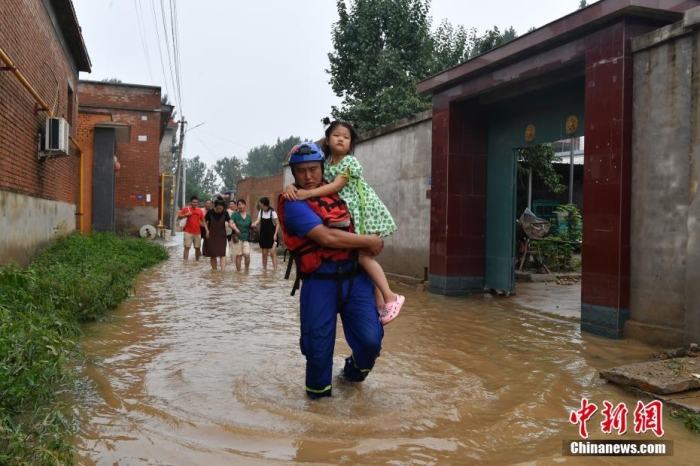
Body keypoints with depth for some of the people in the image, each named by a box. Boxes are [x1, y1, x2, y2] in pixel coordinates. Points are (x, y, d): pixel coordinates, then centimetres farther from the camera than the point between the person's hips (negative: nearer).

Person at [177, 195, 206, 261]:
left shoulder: (199, 210, 9)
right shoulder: (186, 208, 0)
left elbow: (202, 220, 16)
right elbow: (179, 217, -1)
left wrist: (205, 227, 6)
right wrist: (186, 214, -16)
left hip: (197, 232, 3)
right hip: (188, 232, -3)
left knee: (197, 248, 9)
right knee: (187, 247, -7)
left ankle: (197, 261, 23)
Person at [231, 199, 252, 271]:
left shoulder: (248, 216, 11)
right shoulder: (235, 214, 2)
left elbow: (251, 226, 19)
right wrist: (236, 229, -29)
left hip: (246, 238, 2)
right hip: (237, 237, -2)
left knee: (247, 255, -9)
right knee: (238, 255, 2)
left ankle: (246, 270, 10)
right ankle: (238, 271, 12)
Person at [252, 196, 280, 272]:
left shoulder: (272, 212, -11)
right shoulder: (261, 211, 5)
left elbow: (277, 224, -8)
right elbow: (258, 220, -5)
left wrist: (275, 234, -17)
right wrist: (255, 223, -28)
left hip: (271, 235, -5)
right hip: (263, 235, 5)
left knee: (272, 253, -11)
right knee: (264, 254, 9)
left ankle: (275, 270, -13)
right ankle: (264, 269, 18)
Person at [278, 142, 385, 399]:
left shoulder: (335, 192, 11)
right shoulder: (294, 204, -9)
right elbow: (327, 237, -19)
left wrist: (368, 243, 10)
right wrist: (369, 241, -10)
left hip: (355, 277, 5)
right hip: (320, 283, -4)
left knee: (370, 339, -4)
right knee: (318, 344, 2)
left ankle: (353, 372, 29)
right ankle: (318, 390, 31)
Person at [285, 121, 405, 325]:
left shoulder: (350, 162, -12)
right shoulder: (325, 163, 8)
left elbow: (336, 186, -23)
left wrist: (308, 193, -33)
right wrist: (292, 186, -18)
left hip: (365, 212, -7)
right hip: (349, 216, 7)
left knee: (362, 254, -16)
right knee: (358, 255, 3)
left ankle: (390, 297, -8)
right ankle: (379, 301, 9)